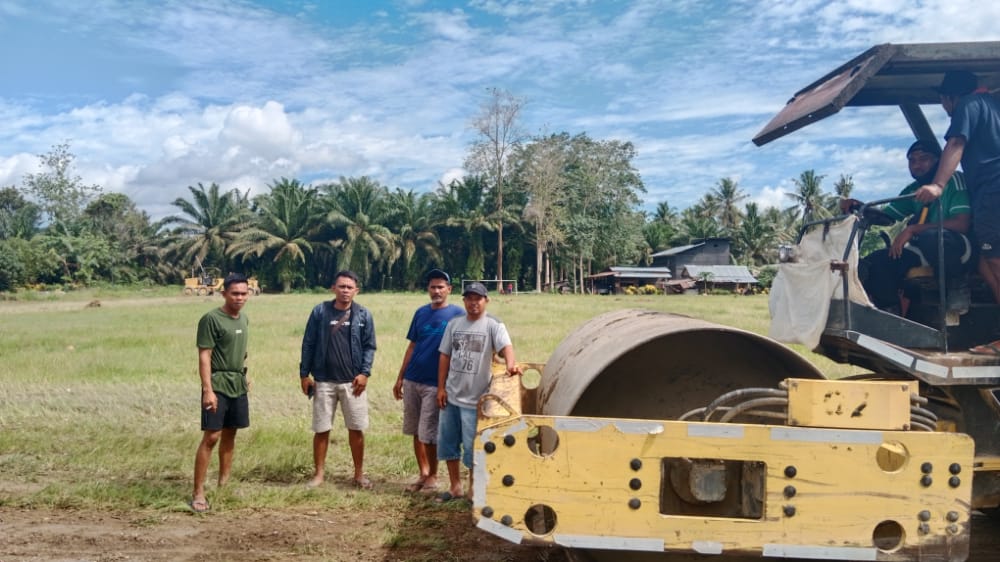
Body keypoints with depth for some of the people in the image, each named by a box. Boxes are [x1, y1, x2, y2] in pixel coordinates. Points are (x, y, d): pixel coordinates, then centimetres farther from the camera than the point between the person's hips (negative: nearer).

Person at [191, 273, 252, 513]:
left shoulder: (244, 319, 10)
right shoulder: (211, 319, -12)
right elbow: (204, 356, -15)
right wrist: (208, 390, -21)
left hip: (238, 386, 7)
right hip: (218, 386, -7)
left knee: (230, 435, 13)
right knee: (211, 437, -9)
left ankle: (224, 482, 24)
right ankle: (198, 493, -4)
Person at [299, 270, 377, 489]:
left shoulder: (363, 314, 2)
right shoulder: (320, 311, 1)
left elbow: (369, 346, 3)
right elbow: (308, 344, 4)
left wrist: (364, 373, -8)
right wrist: (304, 374, 1)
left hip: (353, 381, 0)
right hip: (324, 381, 0)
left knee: (356, 429, 6)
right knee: (321, 429, 6)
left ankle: (359, 473, 19)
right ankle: (319, 473, 19)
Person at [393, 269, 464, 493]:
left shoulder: (457, 314, -6)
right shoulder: (421, 313, 9)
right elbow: (412, 347, 14)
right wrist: (400, 378, 11)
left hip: (435, 383, -5)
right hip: (411, 381, 5)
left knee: (429, 434, -1)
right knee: (416, 432, 11)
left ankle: (433, 477, 16)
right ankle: (423, 474, 25)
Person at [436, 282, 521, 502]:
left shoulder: (493, 325, -8)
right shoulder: (454, 324, 7)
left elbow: (505, 346, -26)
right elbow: (445, 356, 9)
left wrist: (510, 364, -48)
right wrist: (441, 388, 4)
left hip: (475, 398, -5)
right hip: (451, 395, 6)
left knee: (472, 447, 2)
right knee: (447, 443, 14)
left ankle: (473, 489, 19)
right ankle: (455, 487, 29)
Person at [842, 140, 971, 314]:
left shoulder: (954, 181, -6)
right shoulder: (912, 191, 14)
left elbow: (962, 223, -18)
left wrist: (912, 229, -24)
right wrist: (858, 206, -6)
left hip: (955, 247, -6)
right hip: (924, 252, 6)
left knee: (931, 236, -39)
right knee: (874, 262, -15)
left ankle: (956, 286, -15)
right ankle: (892, 314, -2)